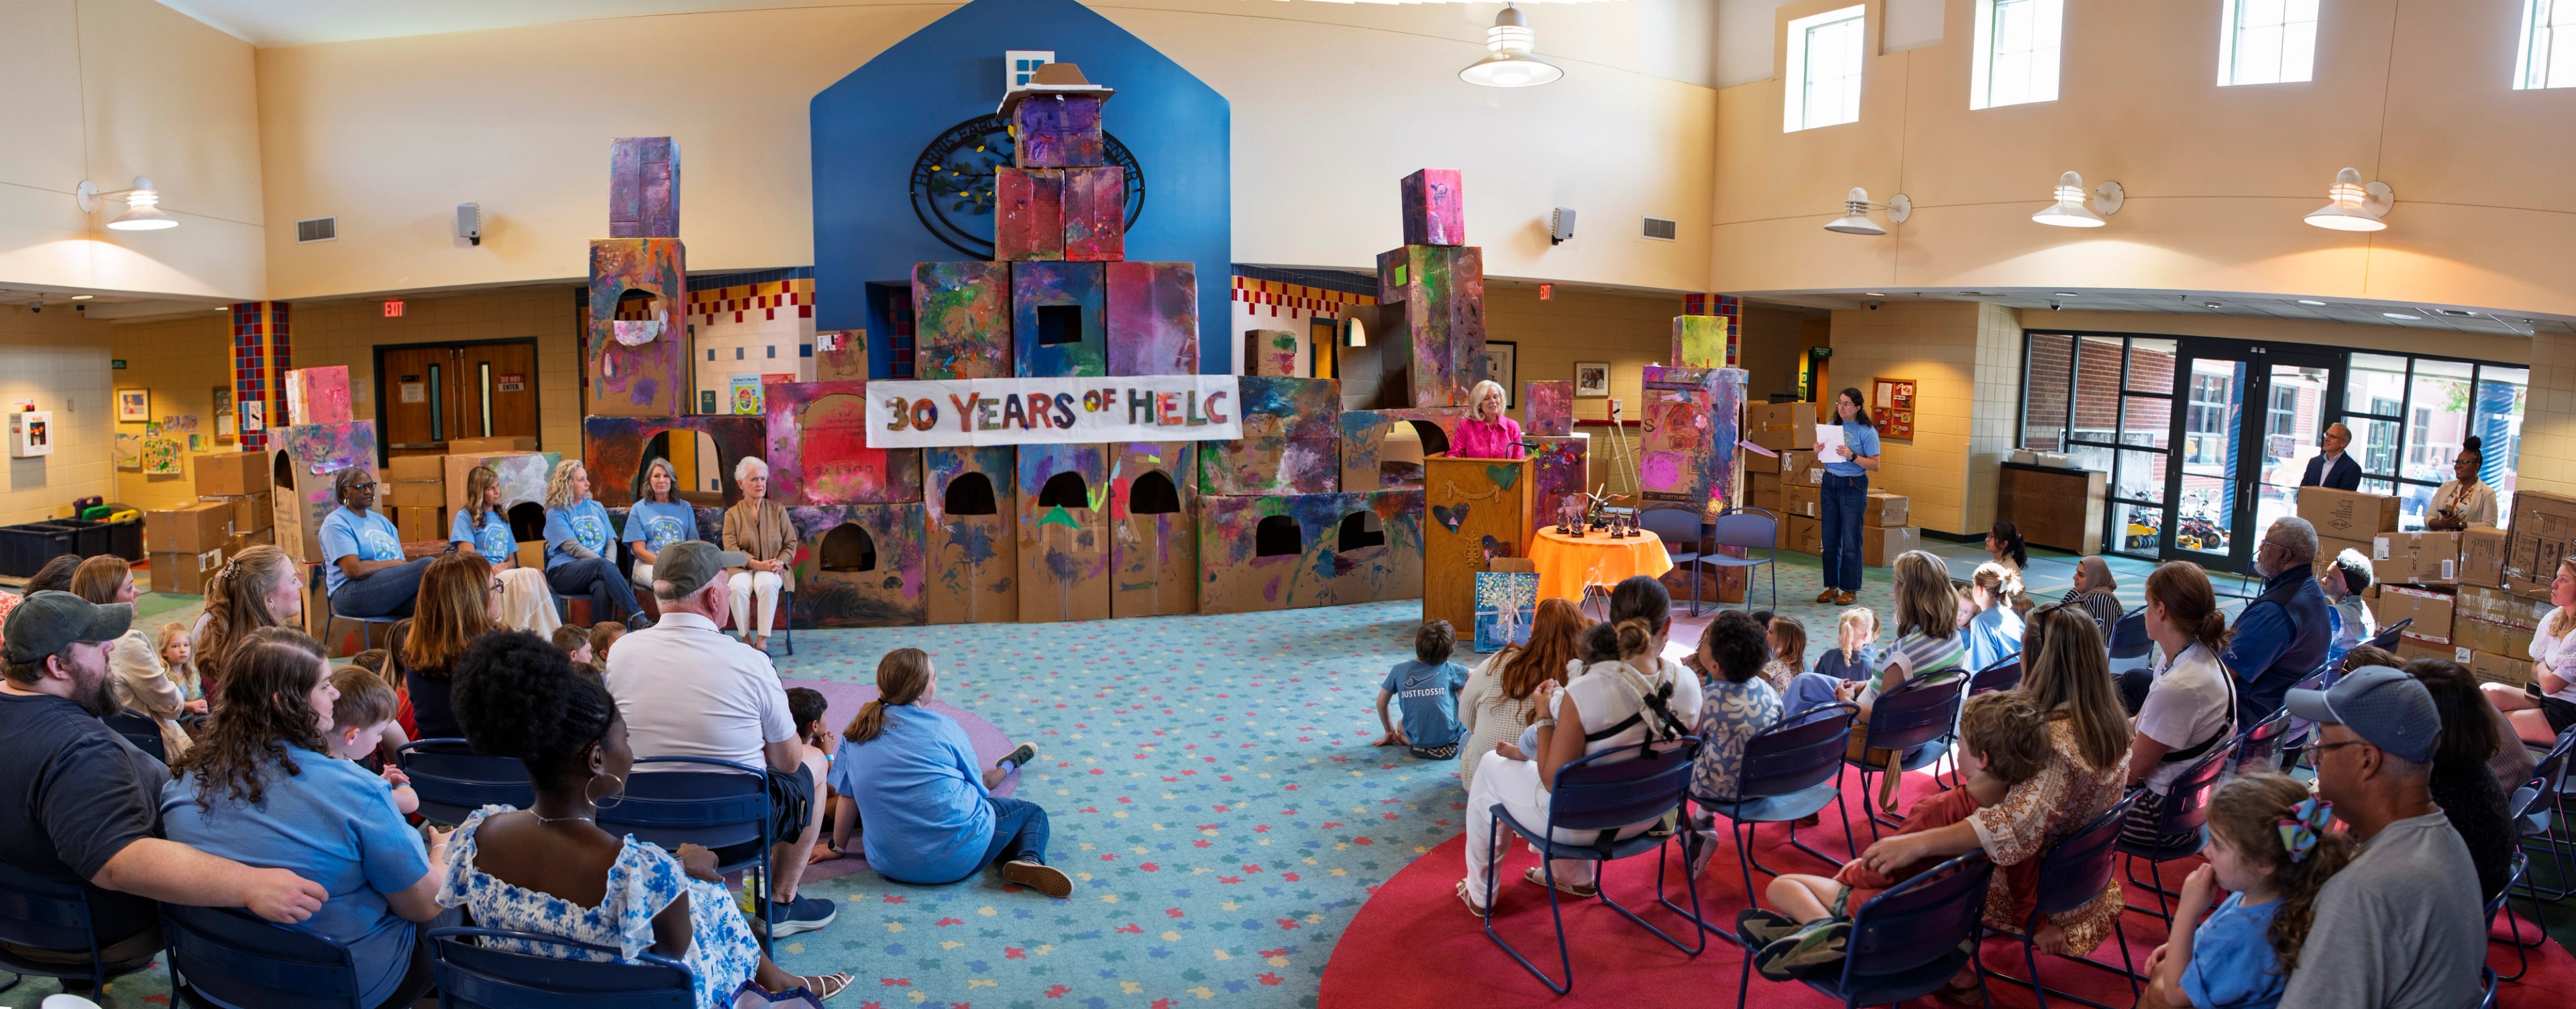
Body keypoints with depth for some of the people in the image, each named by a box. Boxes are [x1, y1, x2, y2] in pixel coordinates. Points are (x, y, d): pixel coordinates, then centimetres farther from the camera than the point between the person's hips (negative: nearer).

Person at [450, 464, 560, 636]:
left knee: (538, 575, -31)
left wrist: (505, 566, -1)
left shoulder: (502, 518, 26)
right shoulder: (465, 517, 8)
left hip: (506, 574, 5)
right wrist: (492, 570, -17)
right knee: (531, 575, -34)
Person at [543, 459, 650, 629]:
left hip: (597, 572, 4)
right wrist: (606, 564, -18)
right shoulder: (556, 513, 3)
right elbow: (573, 548, -8)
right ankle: (638, 618, -44)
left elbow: (610, 542, 14)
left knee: (602, 589, -35)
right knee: (602, 565, -35)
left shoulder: (597, 508, 20)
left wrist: (609, 564, -9)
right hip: (563, 572, -4)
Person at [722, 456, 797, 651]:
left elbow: (791, 543, 9)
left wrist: (781, 562, -12)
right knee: (738, 587, -36)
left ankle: (762, 640, -30)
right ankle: (746, 638, -20)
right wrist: (757, 564, -18)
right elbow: (731, 548, -4)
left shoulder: (778, 510, 11)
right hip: (742, 568, 0)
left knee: (767, 584, -36)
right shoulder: (732, 514, 7)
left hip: (772, 568, 0)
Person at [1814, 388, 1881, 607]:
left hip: (1853, 486, -5)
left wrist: (1852, 456, -23)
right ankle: (1832, 586, 17)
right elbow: (1820, 459, 15)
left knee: (1851, 540, -2)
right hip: (1830, 483, 5)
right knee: (1829, 538, 8)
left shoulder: (1867, 431, -7)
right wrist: (1817, 451, -7)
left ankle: (1850, 589, 6)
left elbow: (1875, 464, -11)